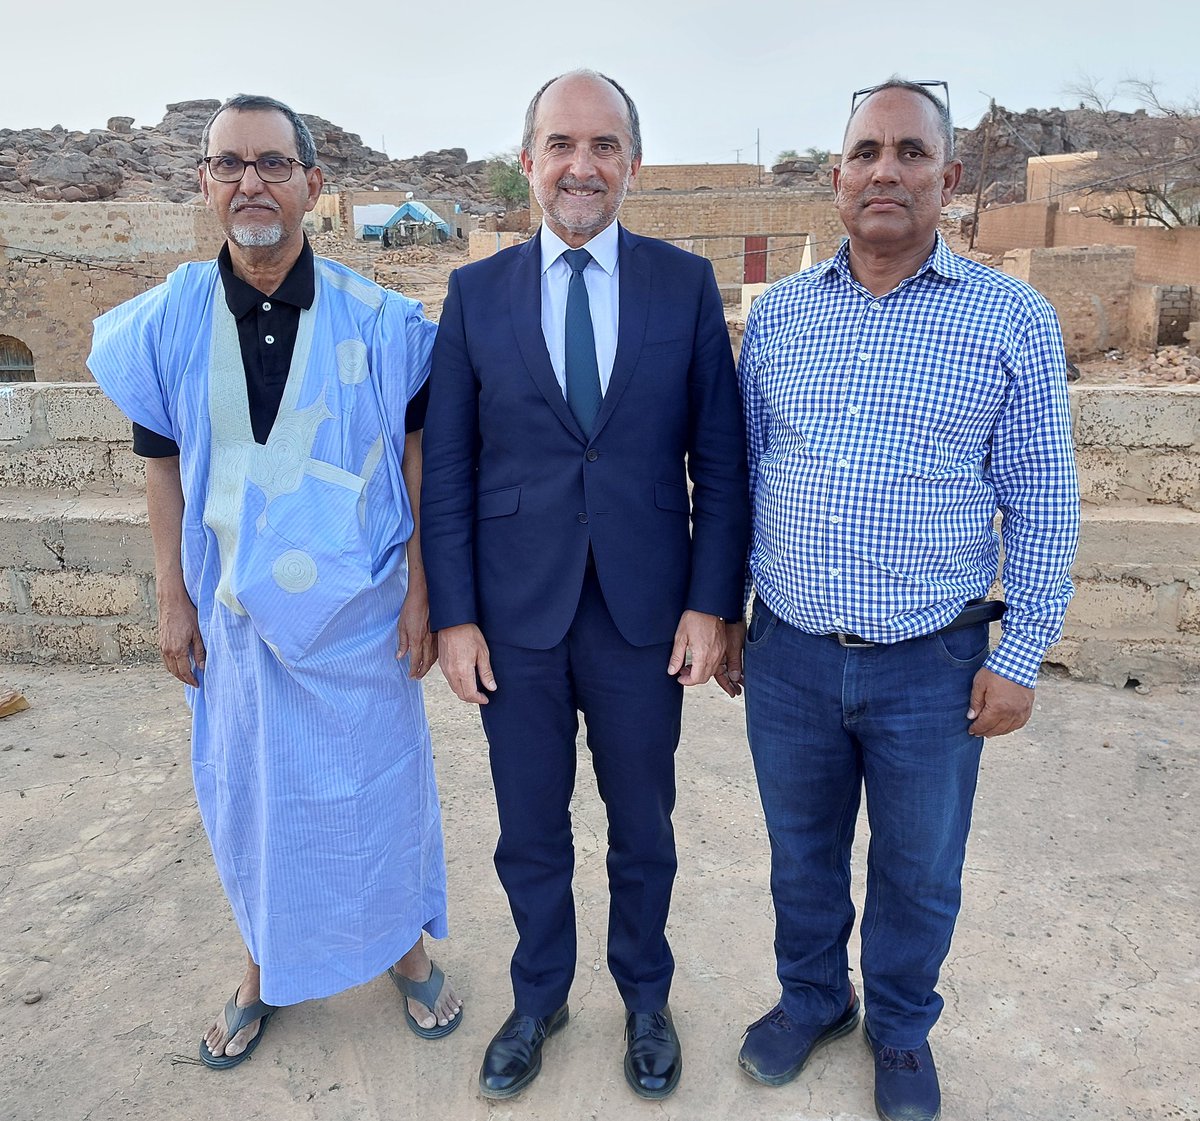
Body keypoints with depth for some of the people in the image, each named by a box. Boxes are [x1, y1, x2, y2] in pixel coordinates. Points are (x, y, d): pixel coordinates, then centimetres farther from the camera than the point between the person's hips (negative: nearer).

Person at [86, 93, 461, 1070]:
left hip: (360, 611, -2)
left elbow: (416, 464, -4)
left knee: (378, 781, 13)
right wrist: (173, 602, 3)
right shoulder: (168, 323, -2)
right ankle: (266, 969, 40)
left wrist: (419, 595, -7)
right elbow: (165, 469, 4)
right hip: (237, 614, 2)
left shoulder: (378, 321, -8)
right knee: (251, 790, 16)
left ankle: (404, 949, 38)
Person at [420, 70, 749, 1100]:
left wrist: (711, 602, -7)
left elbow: (720, 457, -1)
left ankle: (645, 997, 42)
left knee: (642, 827, 17)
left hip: (644, 616, 0)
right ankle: (539, 998, 42)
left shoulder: (687, 284, 0)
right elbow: (447, 468, 1)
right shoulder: (477, 292, 2)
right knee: (530, 832, 16)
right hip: (516, 618, 1)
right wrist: (454, 614, -3)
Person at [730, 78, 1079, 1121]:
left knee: (919, 872, 17)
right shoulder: (777, 313, 2)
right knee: (802, 852, 20)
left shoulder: (1014, 320, -5)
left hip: (932, 664, -1)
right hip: (787, 654, 2)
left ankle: (901, 1028, 44)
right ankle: (812, 997, 47)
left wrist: (1021, 655, -4)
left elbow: (1042, 499, -2)